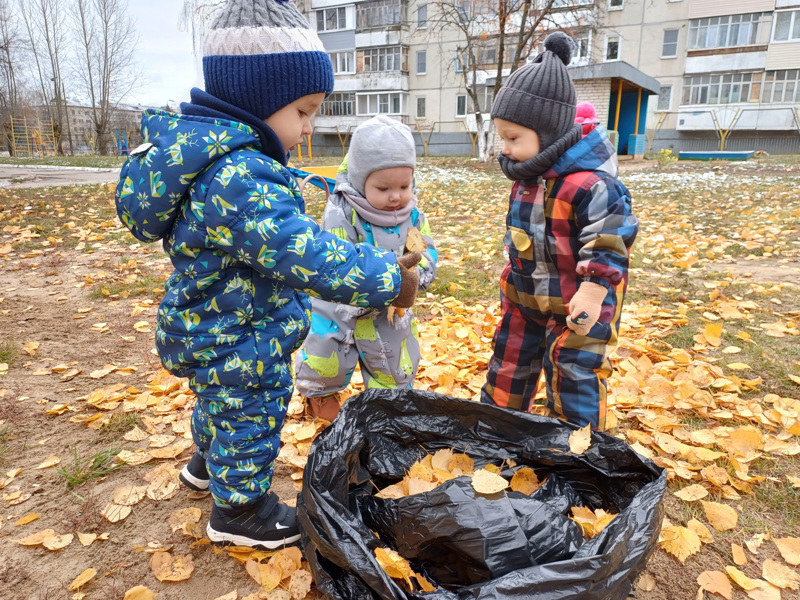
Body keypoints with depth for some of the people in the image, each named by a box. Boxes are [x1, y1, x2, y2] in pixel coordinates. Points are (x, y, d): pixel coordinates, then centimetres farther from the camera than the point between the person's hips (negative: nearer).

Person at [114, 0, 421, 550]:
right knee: (250, 420, 12)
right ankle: (239, 509, 36)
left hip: (212, 331, 10)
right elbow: (310, 257, -38)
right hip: (235, 346, -10)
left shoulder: (212, 150, 1)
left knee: (220, 405, 32)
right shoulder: (237, 179, -34)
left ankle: (207, 463, 58)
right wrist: (391, 279, -28)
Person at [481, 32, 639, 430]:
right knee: (507, 370, 19)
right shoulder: (526, 178, 3)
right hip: (523, 299, 9)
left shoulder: (590, 185, -26)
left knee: (573, 381, 4)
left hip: (576, 306, -8)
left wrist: (591, 295, -27)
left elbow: (609, 245, -25)